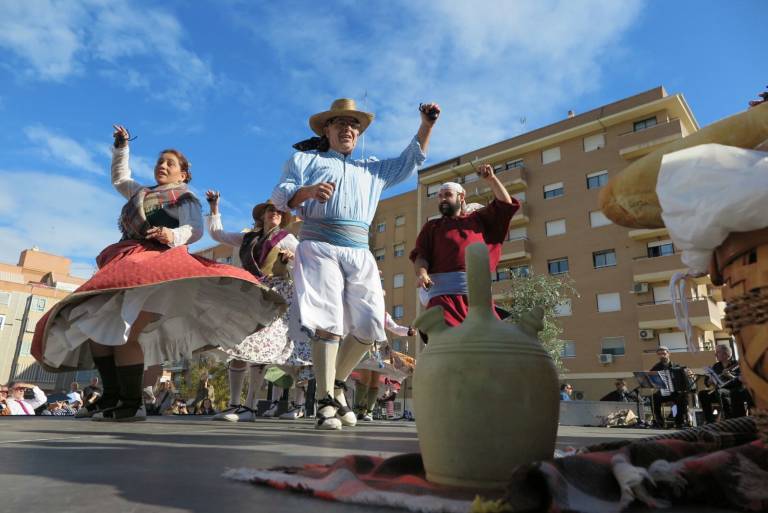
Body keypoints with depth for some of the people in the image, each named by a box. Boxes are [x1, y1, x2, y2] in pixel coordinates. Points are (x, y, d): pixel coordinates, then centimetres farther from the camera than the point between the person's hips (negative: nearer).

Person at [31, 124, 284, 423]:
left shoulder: (186, 198, 10)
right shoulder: (141, 193, 32)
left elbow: (196, 230, -5)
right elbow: (119, 178, 49)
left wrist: (174, 235, -25)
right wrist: (121, 147, 44)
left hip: (158, 264, -8)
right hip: (127, 263, 8)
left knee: (123, 331, -21)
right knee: (94, 326, -1)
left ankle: (132, 404, -15)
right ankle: (111, 396, 4)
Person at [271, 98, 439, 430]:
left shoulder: (373, 169, 32)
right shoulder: (304, 159, 21)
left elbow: (411, 160, 27)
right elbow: (280, 195, 6)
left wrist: (426, 125, 15)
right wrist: (307, 191, -15)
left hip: (360, 253, 4)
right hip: (319, 247, -3)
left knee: (369, 325, -7)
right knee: (328, 321, -17)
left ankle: (337, 384, 14)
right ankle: (326, 403, -11)